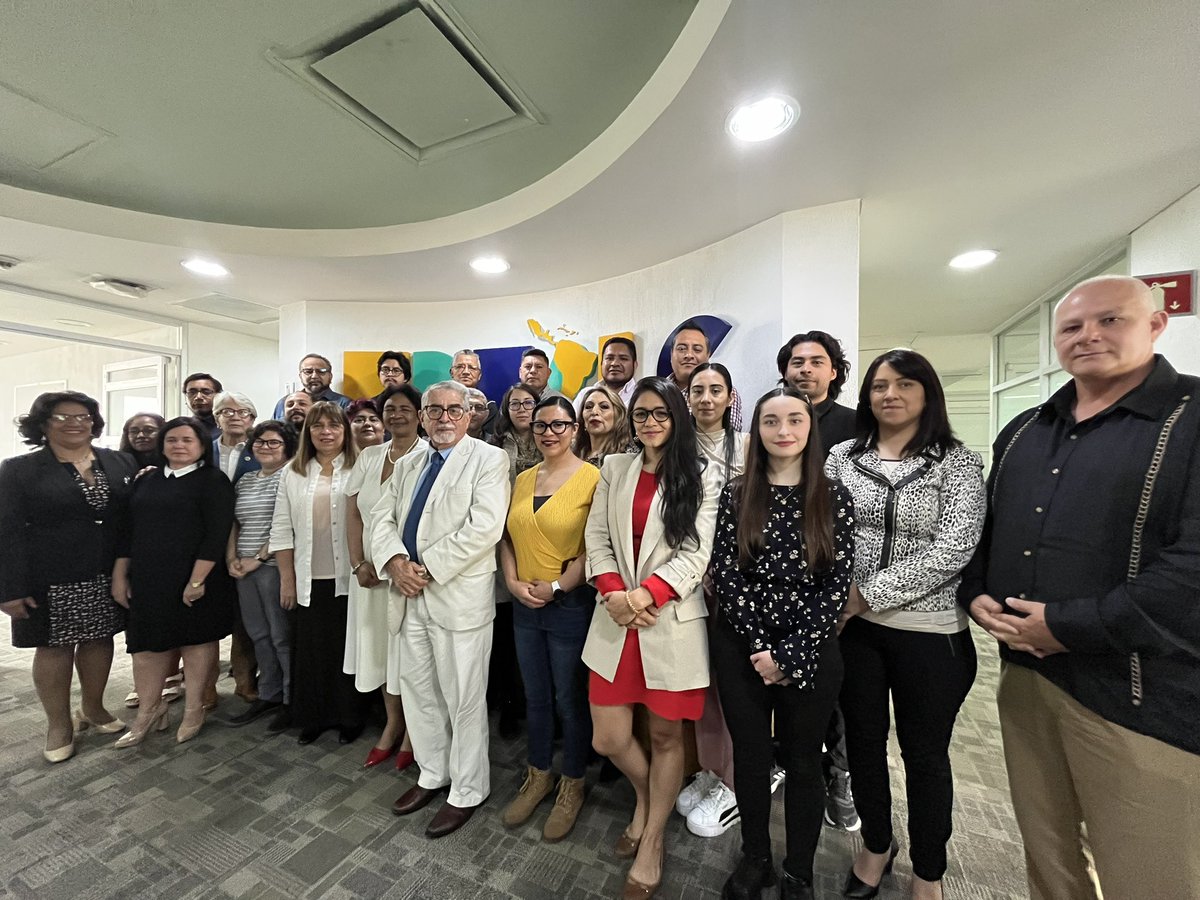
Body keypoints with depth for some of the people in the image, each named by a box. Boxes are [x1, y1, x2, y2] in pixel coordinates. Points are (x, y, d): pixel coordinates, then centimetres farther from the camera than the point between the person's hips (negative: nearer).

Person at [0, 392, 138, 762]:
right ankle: (58, 725, 26)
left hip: (108, 577, 3)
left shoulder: (121, 463, 4)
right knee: (54, 647, 9)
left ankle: (92, 708, 32)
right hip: (51, 581, -2)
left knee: (99, 640, 13)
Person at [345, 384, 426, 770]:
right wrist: (358, 564, -2)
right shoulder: (368, 456, 7)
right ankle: (393, 722, 37)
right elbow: (353, 513, 7)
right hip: (371, 569, 6)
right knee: (380, 645, 16)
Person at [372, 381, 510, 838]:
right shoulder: (407, 464, 14)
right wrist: (395, 560, -9)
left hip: (460, 597, -6)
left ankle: (467, 791, 29)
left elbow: (484, 528, -19)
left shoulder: (489, 459, -9)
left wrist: (427, 568, -16)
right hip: (412, 595, 7)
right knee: (418, 691, 20)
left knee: (463, 699, 7)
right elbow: (382, 517, 10)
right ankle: (433, 774, 42)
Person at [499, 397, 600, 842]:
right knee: (535, 697, 21)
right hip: (524, 605, 6)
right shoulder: (523, 479, 6)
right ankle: (537, 777, 44)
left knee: (570, 700, 13)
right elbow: (508, 538, 8)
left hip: (571, 605, -5)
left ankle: (572, 786, 38)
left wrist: (556, 586, -16)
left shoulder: (592, 478, -13)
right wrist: (513, 583, -5)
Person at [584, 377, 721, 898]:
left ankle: (651, 845, 39)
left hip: (672, 621, -2)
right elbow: (597, 539, 4)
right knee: (608, 739, 9)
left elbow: (696, 553, -9)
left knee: (665, 736, 13)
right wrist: (613, 593, -11)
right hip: (615, 619, 3)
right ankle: (645, 797, 43)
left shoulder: (702, 478, -2)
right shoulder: (614, 469, 7)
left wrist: (645, 595, -19)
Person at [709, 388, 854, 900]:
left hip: (811, 652, 0)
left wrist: (788, 653, -13)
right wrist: (760, 647, -12)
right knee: (750, 756, 16)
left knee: (802, 761, 16)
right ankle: (755, 859, 41)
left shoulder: (834, 498, -4)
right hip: (742, 648, 1)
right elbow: (724, 574, -6)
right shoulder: (736, 494, -4)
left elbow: (837, 586, -8)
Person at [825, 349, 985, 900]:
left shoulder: (956, 462, -5)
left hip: (930, 632, -2)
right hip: (852, 627, 3)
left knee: (925, 754, 16)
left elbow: (953, 550, -15)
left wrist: (867, 594, -17)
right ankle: (876, 844, 45)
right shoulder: (841, 457, 2)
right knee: (862, 740, 18)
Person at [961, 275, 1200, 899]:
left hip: (1140, 696, -5)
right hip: (1023, 674, 6)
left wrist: (1073, 626, -19)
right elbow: (982, 527, 15)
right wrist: (976, 595, 0)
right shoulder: (1021, 432, 11)